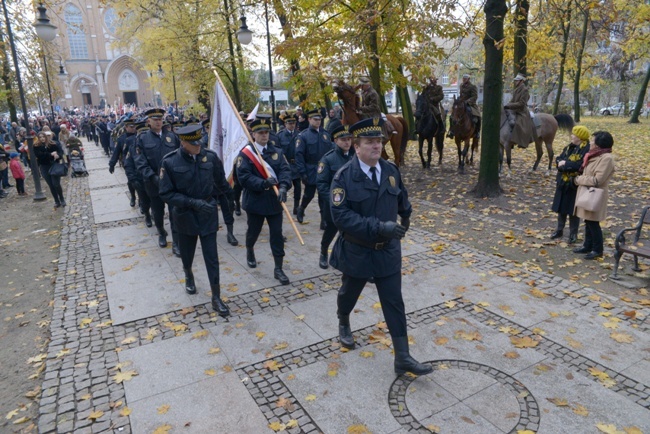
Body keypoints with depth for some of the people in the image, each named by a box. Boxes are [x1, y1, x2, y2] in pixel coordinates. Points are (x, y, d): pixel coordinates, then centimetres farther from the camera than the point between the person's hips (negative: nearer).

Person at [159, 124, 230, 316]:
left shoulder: (210, 156, -10)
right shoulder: (169, 162, -15)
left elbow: (220, 182, 9)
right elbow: (166, 193, -14)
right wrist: (193, 202, -23)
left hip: (208, 214, 0)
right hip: (185, 215, 0)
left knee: (212, 257, 1)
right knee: (187, 253, 20)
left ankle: (216, 298, 9)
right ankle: (188, 275, 52)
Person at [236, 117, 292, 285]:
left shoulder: (277, 152, 5)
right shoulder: (245, 154, -7)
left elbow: (285, 170, -8)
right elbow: (244, 177, -17)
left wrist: (283, 186, -27)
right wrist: (263, 183, -29)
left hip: (274, 200, 3)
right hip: (255, 201, -2)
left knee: (277, 234, 2)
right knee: (253, 231, 15)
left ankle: (278, 269, 9)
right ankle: (250, 252, 47)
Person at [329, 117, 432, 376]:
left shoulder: (391, 171, -1)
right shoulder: (344, 177, -17)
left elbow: (402, 200, 18)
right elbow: (340, 215, -26)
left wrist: (405, 220, 31)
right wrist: (379, 227, -32)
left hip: (388, 251, 3)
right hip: (357, 252, -3)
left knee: (394, 302, 4)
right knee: (349, 293, 21)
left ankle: (402, 357, 13)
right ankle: (344, 324, 52)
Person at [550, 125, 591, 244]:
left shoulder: (586, 150, -14)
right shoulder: (569, 147, 10)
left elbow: (579, 165, -25)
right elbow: (559, 159, 5)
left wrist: (564, 164, -16)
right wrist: (562, 163, -16)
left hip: (575, 184, -7)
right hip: (563, 182, 7)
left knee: (573, 210, 3)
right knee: (561, 207, 15)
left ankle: (573, 234, 17)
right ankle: (560, 230, 29)